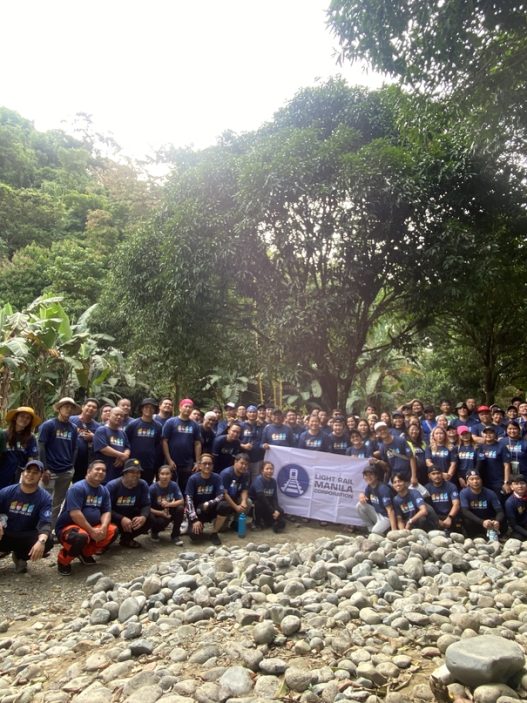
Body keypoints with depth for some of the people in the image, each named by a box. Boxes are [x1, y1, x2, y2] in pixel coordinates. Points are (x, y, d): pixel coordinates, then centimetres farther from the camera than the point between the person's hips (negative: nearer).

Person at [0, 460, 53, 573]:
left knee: (48, 542, -29)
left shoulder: (45, 498, -12)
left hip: (27, 537, 0)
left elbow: (45, 523, -22)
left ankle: (20, 556, 4)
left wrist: (41, 541, -43)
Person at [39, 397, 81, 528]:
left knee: (57, 504, 12)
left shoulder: (73, 428, 8)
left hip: (67, 472, 5)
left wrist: (72, 466, 5)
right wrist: (45, 469, -12)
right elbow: (41, 447, -8)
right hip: (50, 470, -4)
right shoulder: (48, 425, -5)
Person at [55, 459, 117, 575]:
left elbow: (106, 512, 2)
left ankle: (86, 553, 8)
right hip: (67, 527, -7)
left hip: (92, 528, 7)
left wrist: (103, 528, -19)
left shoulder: (104, 490, 5)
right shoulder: (77, 488, -18)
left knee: (112, 530, -12)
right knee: (81, 537, -38)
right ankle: (63, 560, -6)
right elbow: (75, 514, -26)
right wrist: (92, 531, -25)